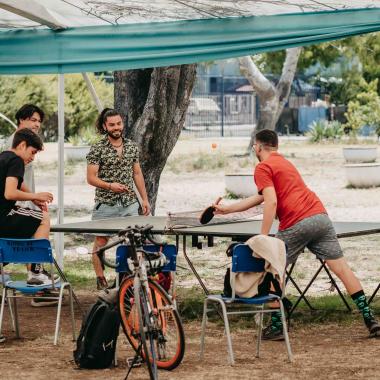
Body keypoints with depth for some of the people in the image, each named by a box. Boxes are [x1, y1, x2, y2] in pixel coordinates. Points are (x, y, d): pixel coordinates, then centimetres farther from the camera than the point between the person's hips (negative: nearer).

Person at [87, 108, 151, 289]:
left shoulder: (132, 147, 9)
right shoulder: (97, 149, -6)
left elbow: (137, 174, 15)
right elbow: (91, 178, -8)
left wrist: (144, 199, 11)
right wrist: (110, 186, -23)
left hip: (129, 203, 4)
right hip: (105, 204, -4)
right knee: (101, 241, 2)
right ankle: (101, 279, 10)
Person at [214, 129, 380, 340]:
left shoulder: (263, 167, 3)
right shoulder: (285, 163, 30)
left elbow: (271, 202, -13)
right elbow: (259, 198, 36)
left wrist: (263, 237, -14)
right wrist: (226, 209, 41)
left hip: (296, 224, -7)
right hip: (320, 216, 7)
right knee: (342, 268, 5)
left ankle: (276, 327, 10)